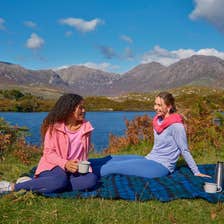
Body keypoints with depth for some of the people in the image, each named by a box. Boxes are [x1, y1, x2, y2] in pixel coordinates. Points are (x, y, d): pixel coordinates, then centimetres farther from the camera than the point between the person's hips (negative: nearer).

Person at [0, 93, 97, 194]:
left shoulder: (86, 127, 7)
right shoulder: (54, 126, -6)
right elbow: (49, 153, -11)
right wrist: (65, 164, -27)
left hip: (73, 170, 5)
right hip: (52, 168, -5)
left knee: (92, 179, -27)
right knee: (60, 180, -39)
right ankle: (13, 186, -24)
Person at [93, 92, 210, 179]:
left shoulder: (176, 125, -16)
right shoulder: (158, 120, 9)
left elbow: (185, 151, -9)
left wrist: (197, 173, -4)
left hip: (161, 166, -8)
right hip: (149, 159, 8)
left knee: (114, 166, -18)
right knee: (111, 159, -3)